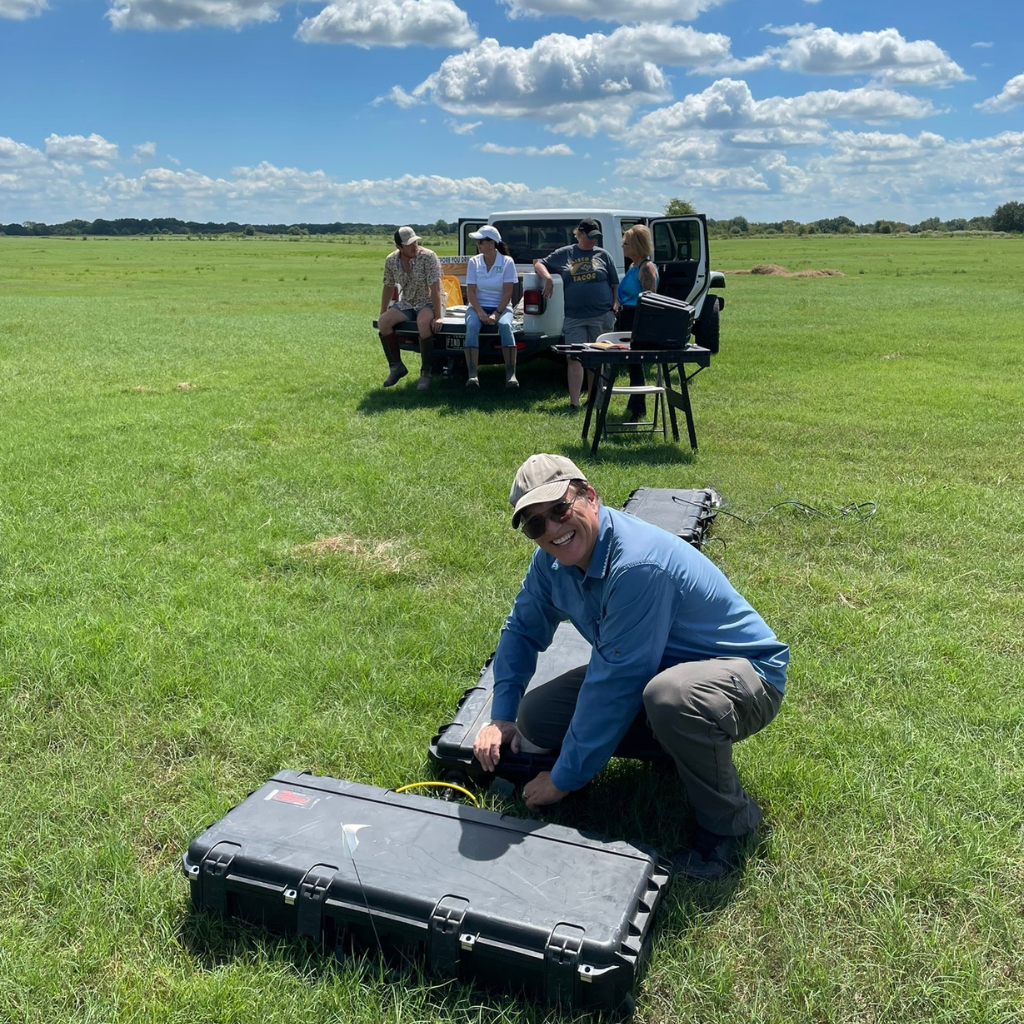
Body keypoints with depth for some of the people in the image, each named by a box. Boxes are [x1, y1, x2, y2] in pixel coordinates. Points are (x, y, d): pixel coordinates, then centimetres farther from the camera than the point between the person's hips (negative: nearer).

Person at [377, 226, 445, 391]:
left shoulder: (428, 257, -19)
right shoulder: (391, 261, -4)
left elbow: (435, 288, -23)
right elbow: (388, 287, 9)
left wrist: (437, 317, -29)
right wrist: (382, 314, 9)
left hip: (430, 303, -5)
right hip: (406, 304, 5)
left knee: (423, 322, -38)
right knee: (383, 322, -20)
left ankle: (426, 373, -24)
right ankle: (396, 366, -4)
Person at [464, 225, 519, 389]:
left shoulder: (507, 262, -4)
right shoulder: (474, 262, 2)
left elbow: (507, 293, -8)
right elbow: (470, 292, -3)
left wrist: (496, 313, -20)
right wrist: (480, 312, -19)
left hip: (501, 306, -1)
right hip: (478, 306, 1)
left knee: (505, 325, -35)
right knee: (472, 326, -32)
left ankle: (511, 374, -33)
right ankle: (473, 374, -36)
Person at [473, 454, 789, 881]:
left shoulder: (637, 565, -33)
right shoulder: (553, 557, -7)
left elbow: (612, 686, -29)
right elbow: (522, 630, 9)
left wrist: (563, 780, -19)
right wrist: (501, 716, -3)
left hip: (743, 673, -8)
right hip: (656, 667, 8)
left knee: (670, 694, -42)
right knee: (535, 717, -6)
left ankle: (729, 824, -13)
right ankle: (680, 746, 11)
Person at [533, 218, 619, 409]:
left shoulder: (602, 255, 10)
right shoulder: (564, 254, 9)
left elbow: (615, 284, 11)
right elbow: (539, 264, 13)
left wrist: (615, 305, -2)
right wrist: (548, 278, -7)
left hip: (601, 315, 1)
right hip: (574, 317, -1)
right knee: (575, 358, -6)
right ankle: (574, 402, -7)